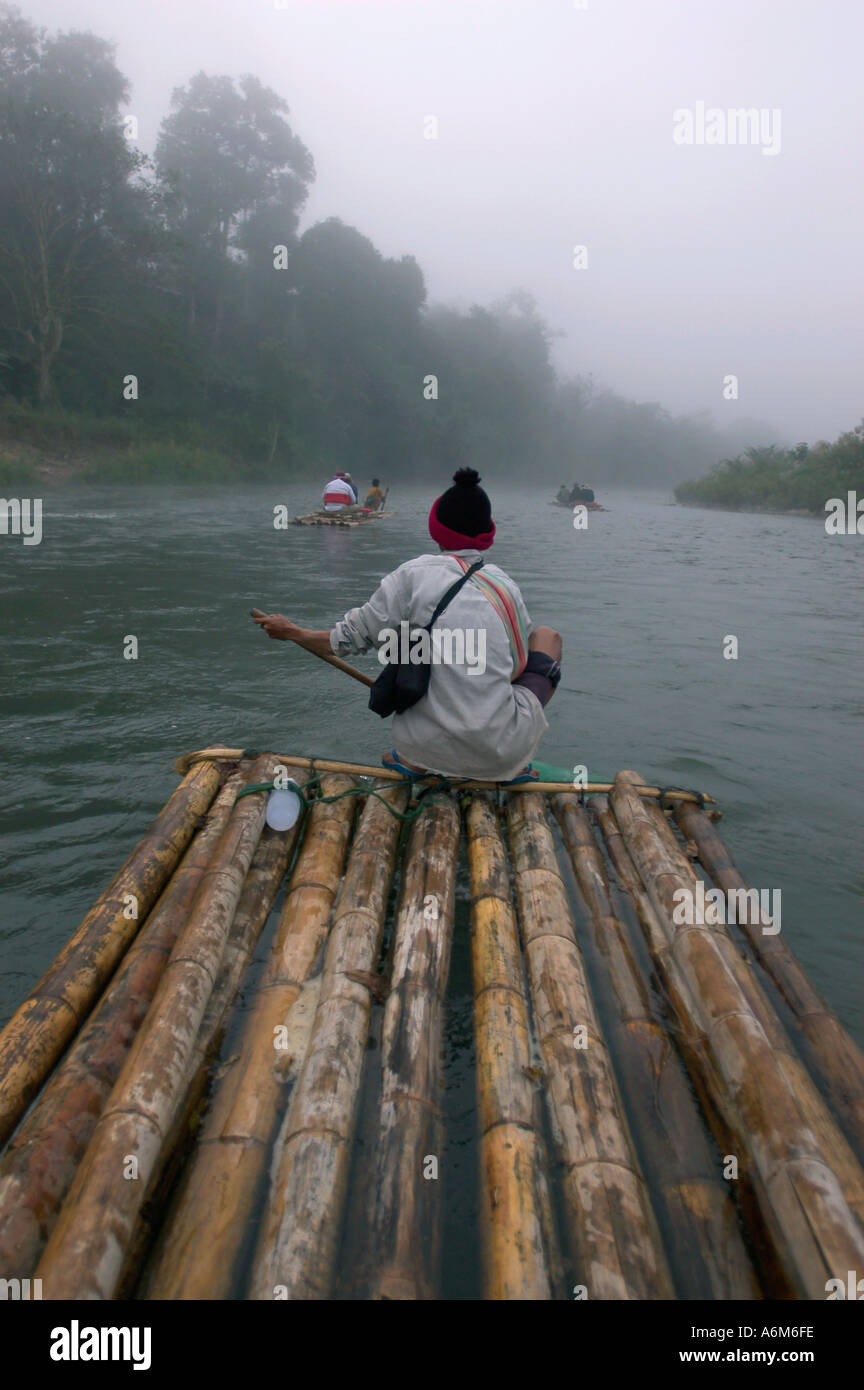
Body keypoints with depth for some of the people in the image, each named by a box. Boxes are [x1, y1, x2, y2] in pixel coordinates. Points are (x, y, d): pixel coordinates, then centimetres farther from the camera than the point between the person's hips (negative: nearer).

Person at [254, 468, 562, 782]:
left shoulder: (414, 574, -1)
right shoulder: (506, 583, 7)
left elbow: (351, 638, 7)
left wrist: (290, 631, 26)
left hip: (427, 746, 0)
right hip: (503, 755, 0)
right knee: (547, 636, 22)